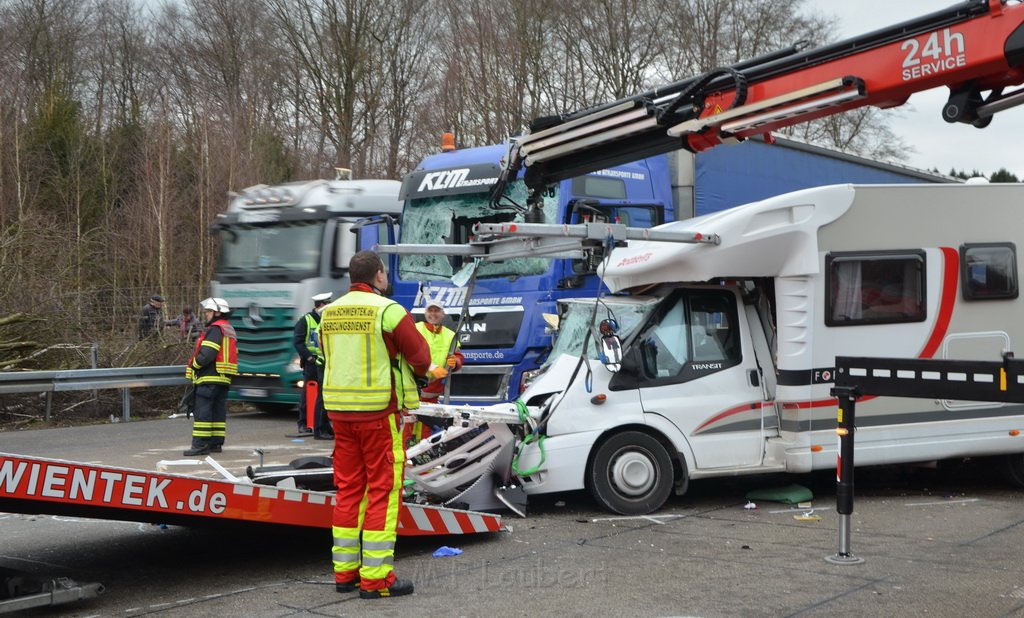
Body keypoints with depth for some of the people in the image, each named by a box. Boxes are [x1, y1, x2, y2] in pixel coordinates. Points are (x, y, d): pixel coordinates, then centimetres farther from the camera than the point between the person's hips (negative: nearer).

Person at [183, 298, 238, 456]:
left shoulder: (215, 330, -12)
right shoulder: (229, 331, 20)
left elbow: (206, 355, -21)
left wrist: (193, 366, -5)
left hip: (210, 378, -10)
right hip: (224, 379, 10)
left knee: (202, 412, -9)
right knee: (218, 411, 11)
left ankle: (200, 444, -11)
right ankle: (216, 443, 13)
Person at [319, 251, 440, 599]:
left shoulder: (330, 313, 9)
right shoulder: (389, 310, -11)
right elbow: (420, 358, -8)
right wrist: (427, 371, 14)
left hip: (339, 410, 6)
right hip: (379, 411, -6)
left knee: (348, 488, 13)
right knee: (383, 491, 0)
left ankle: (345, 571, 19)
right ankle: (376, 577, 0)